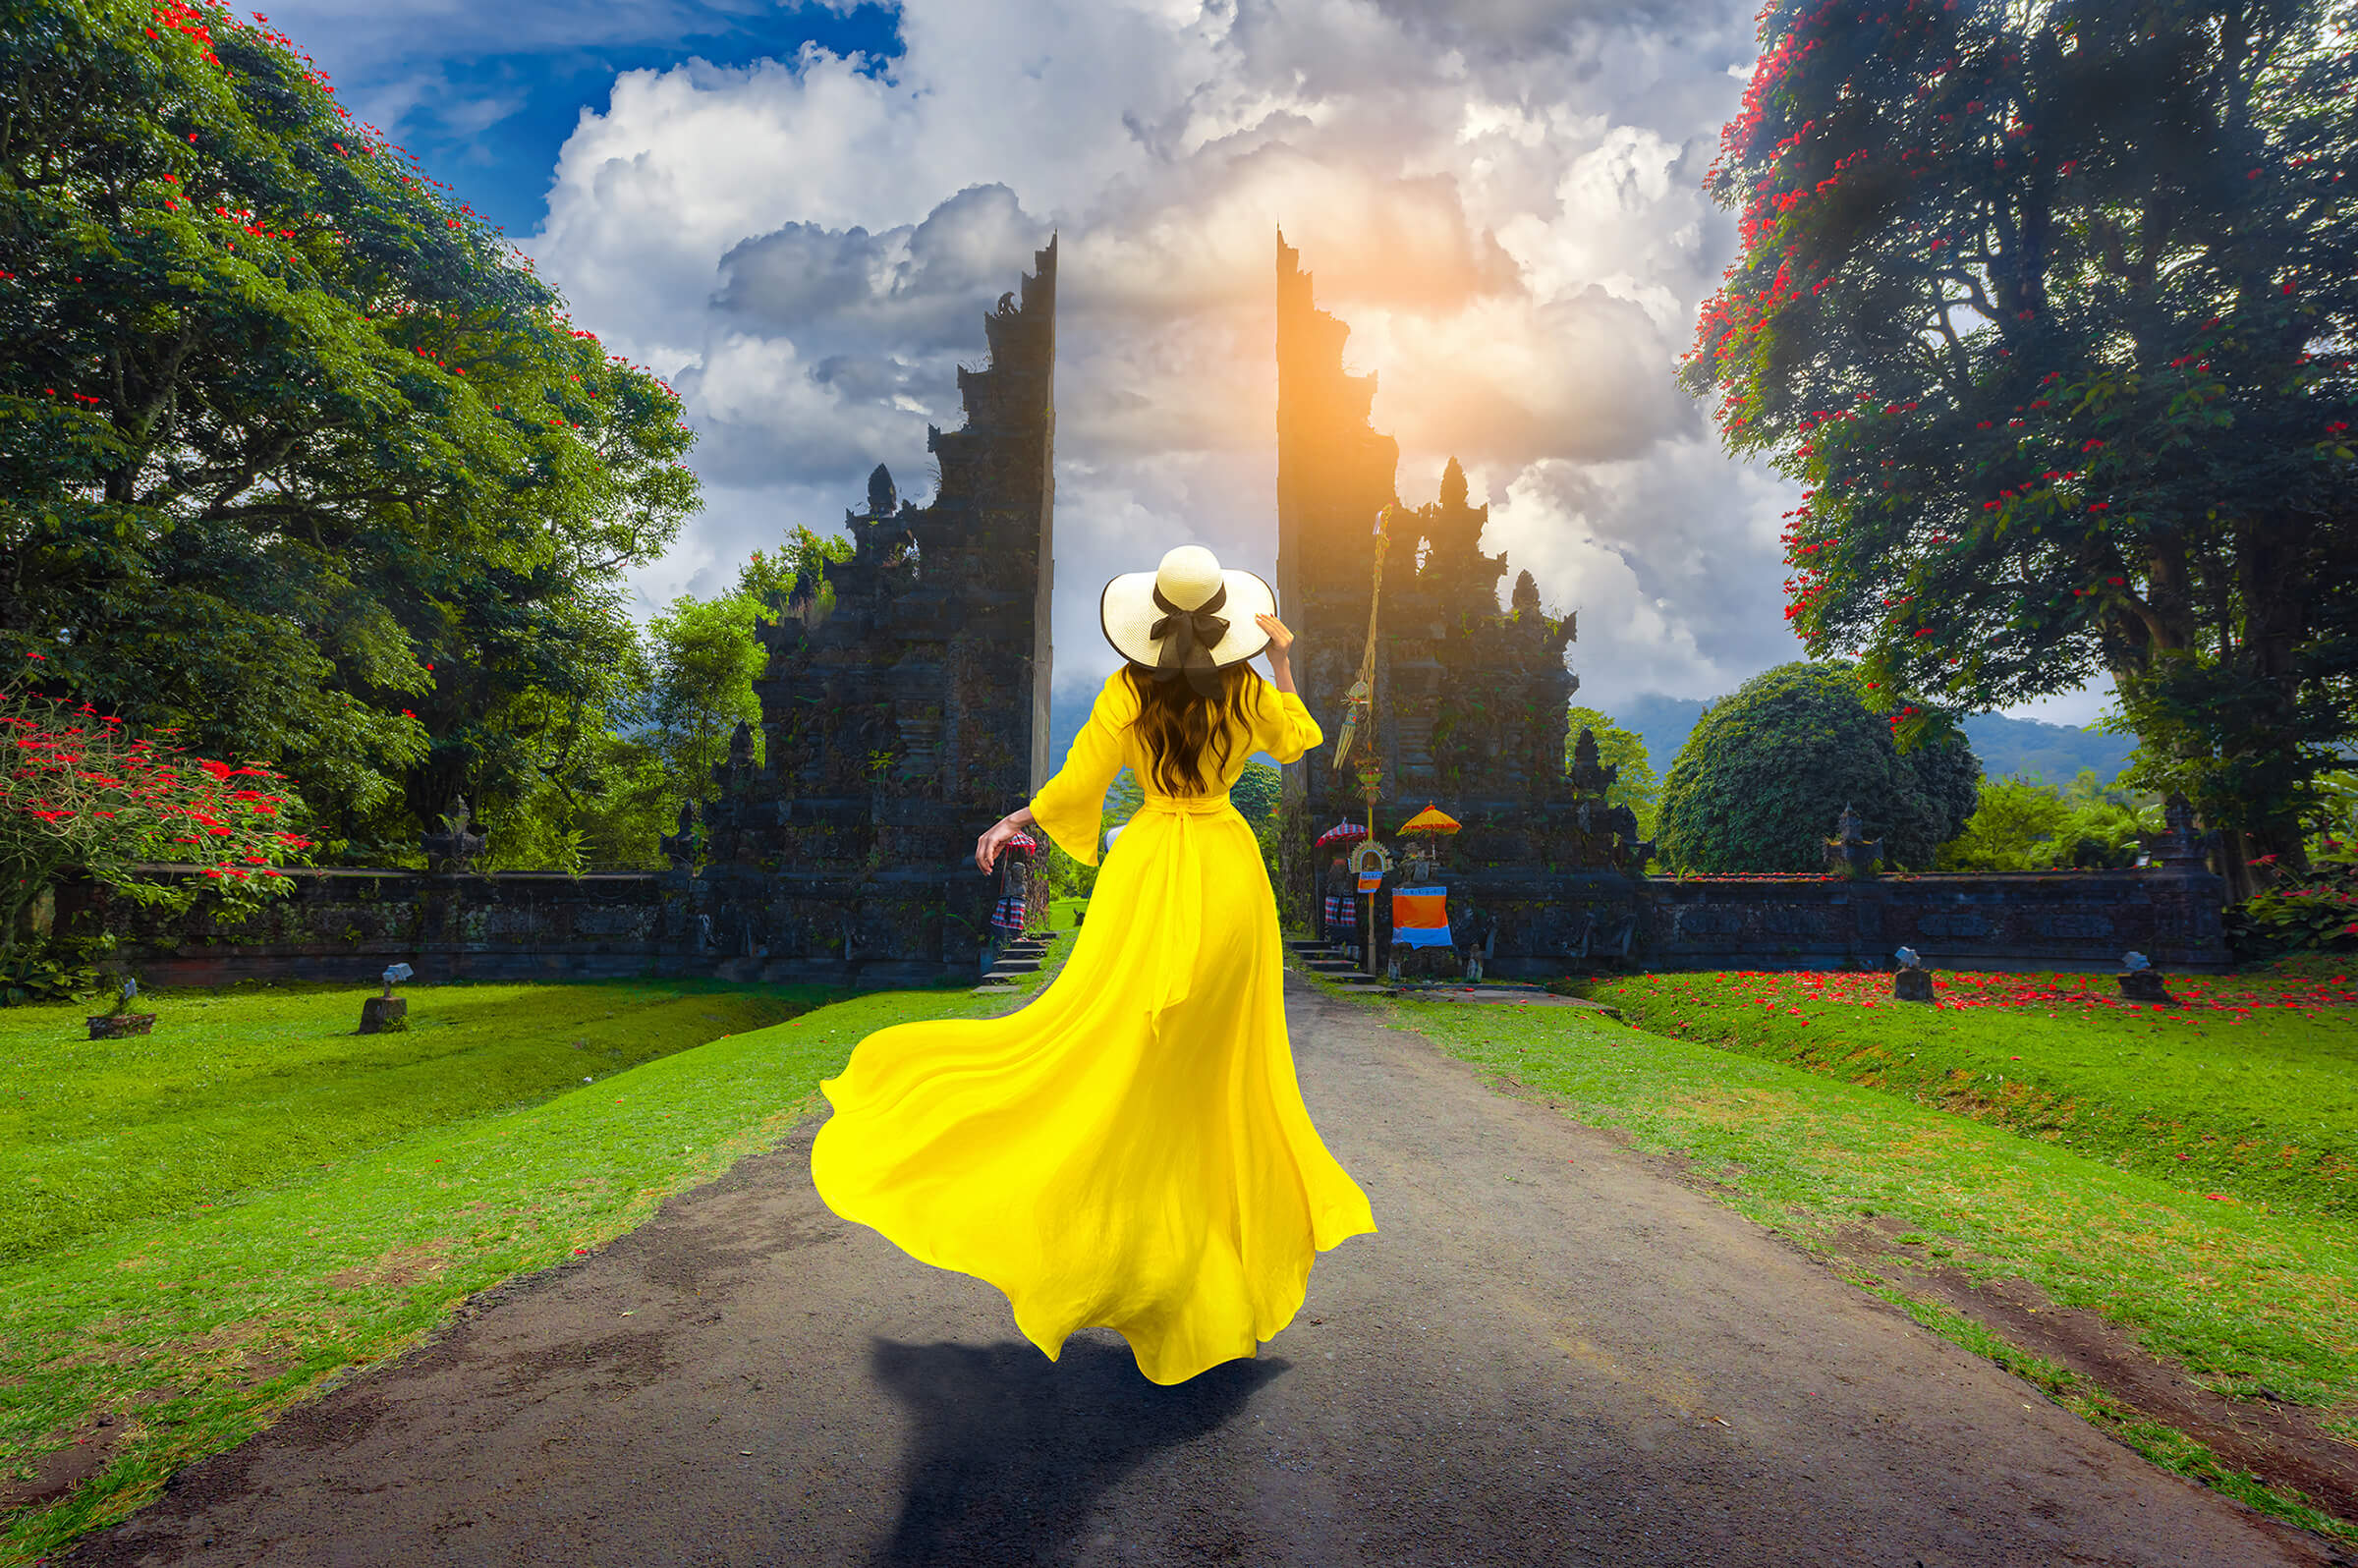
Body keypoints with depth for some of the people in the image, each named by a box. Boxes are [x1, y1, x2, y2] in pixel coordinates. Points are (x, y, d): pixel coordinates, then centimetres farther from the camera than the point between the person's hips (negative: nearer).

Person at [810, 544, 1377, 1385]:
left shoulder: (1128, 693, -5)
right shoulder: (1248, 690, -1)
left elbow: (1076, 786, -4)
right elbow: (1297, 742, 19)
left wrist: (1014, 820, 11)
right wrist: (1282, 663, 23)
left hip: (1153, 869, -2)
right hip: (1230, 871, 2)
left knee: (1117, 1040, 1)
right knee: (1223, 1064, 13)